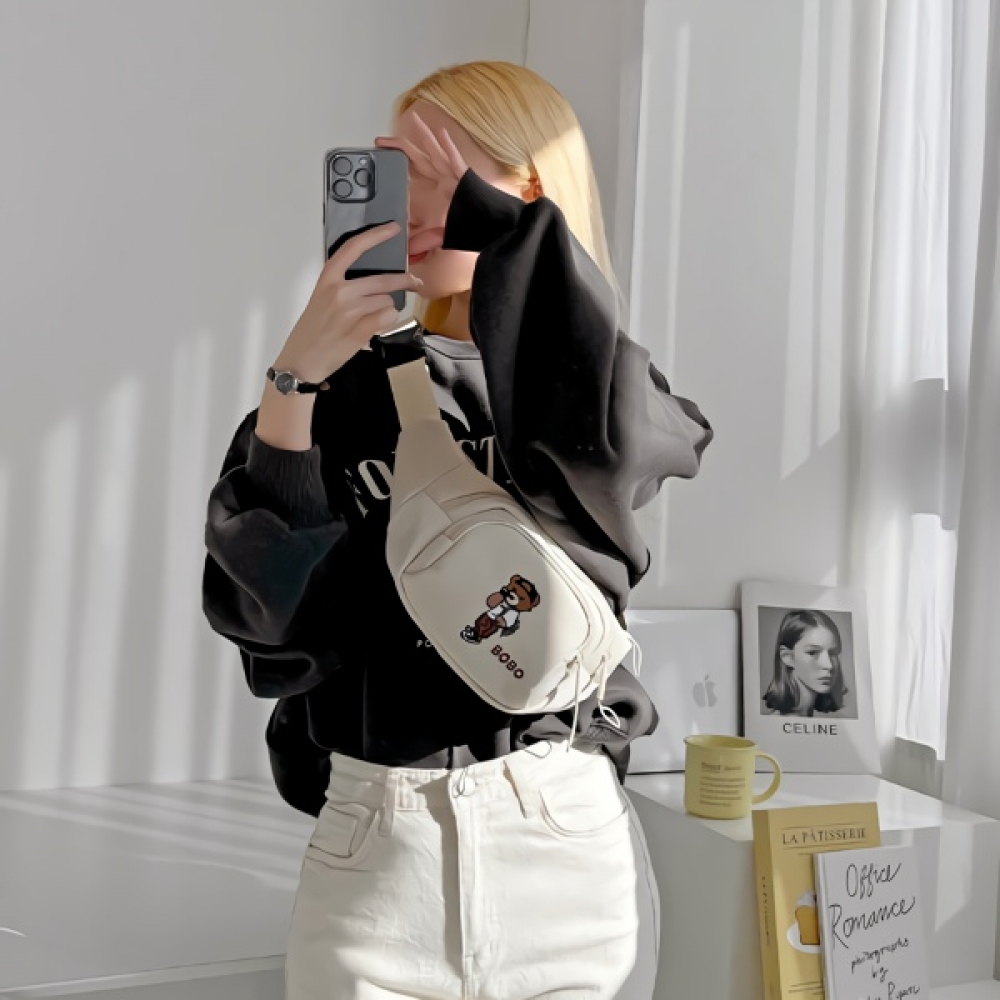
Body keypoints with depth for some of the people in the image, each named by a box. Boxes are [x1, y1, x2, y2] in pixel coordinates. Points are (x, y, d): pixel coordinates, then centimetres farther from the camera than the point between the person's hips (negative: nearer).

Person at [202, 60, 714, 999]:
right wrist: (295, 380, -17)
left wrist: (485, 213, -17)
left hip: (567, 844, 0)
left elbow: (611, 444, -24)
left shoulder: (594, 389, 0)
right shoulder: (357, 387, 1)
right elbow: (261, 605, -8)